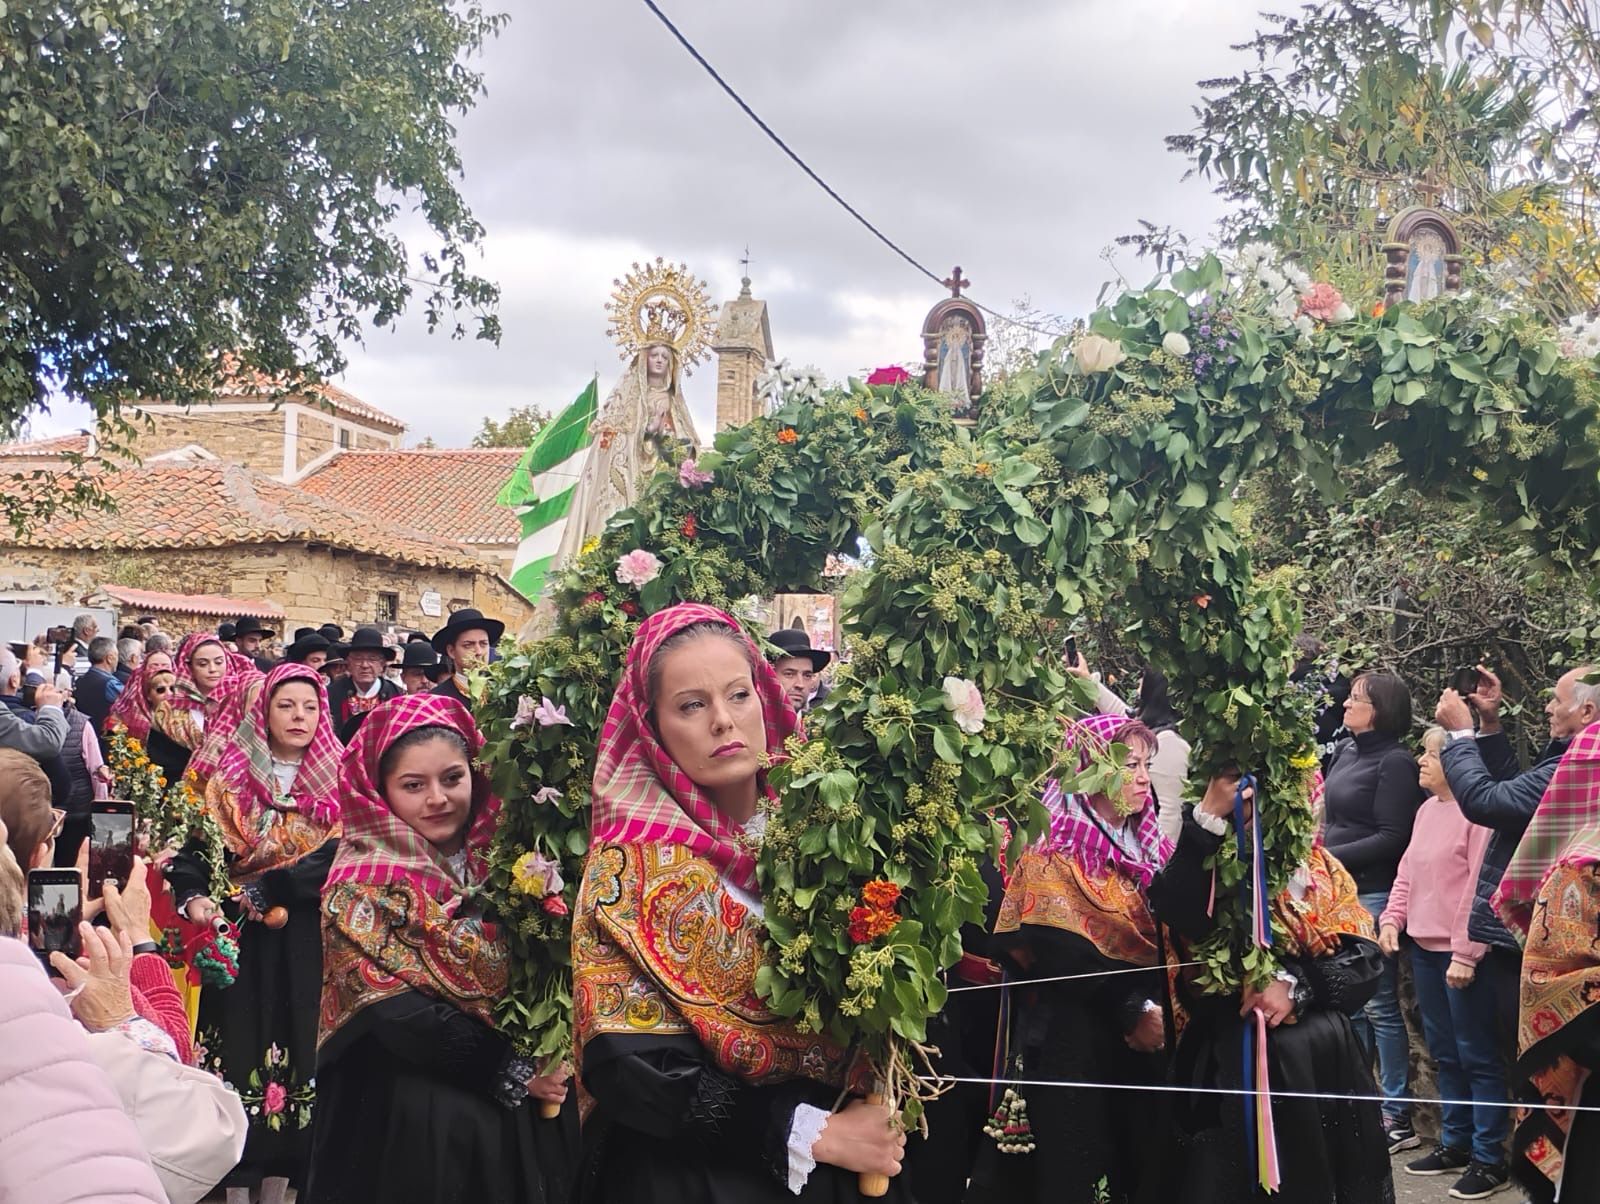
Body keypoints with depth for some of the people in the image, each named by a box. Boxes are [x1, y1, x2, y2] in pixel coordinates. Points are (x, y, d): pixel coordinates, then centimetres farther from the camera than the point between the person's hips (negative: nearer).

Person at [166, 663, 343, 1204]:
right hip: (242, 941, 0)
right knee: (241, 1050, 0)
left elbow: (335, 858, -10)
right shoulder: (230, 779, 5)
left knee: (295, 1048, 2)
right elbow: (195, 849, -3)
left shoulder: (335, 781, 2)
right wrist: (194, 898, -23)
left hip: (306, 944, 0)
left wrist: (262, 890, -19)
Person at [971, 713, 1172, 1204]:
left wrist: (1164, 1008, -12)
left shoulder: (1150, 846, 11)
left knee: (1142, 1164, 9)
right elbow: (1063, 956, -17)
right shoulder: (1054, 855, -8)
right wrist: (1134, 1010, -19)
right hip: (1076, 1045, -6)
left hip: (1149, 1037, 6)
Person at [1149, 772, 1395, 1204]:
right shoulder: (1205, 863, -2)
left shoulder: (1319, 865, 8)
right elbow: (1178, 915, -26)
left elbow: (1366, 959, 1)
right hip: (1231, 1062, -3)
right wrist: (1208, 819, -27)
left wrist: (1297, 985, -15)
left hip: (1326, 1060, 3)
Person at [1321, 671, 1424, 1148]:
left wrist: (1330, 857, -15)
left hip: (1374, 895, -8)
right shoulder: (1344, 751, 12)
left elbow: (1393, 837, -14)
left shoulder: (1395, 762, -10)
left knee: (1380, 1005, -3)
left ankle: (1397, 1117, 4)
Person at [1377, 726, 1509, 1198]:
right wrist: (1392, 918, 5)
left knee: (1477, 1055, 0)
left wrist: (1466, 953, -20)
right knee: (1443, 1051, 16)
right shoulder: (1427, 810, 12)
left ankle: (1489, 1158, 8)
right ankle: (1455, 1143, 28)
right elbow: (1407, 872, 19)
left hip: (1463, 954, -9)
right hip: (1423, 948, 9)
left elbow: (1482, 888, -19)